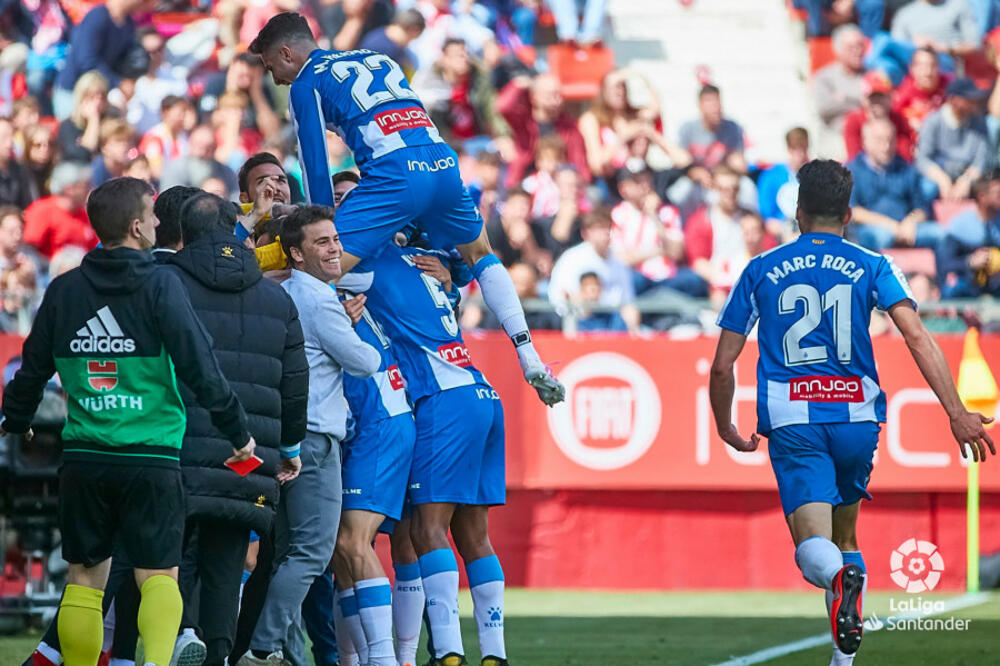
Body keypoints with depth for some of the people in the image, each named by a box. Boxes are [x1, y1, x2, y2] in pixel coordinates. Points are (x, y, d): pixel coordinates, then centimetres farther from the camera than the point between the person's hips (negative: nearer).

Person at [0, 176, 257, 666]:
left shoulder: (64, 291, 7)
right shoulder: (159, 286, -6)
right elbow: (200, 368, -10)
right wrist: (237, 433, 0)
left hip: (84, 456, 3)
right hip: (153, 456, -3)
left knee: (85, 577, 11)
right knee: (159, 575, -3)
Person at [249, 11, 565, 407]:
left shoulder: (306, 84, 12)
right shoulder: (377, 60, 32)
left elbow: (316, 169, 7)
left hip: (394, 177, -7)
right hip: (444, 165, 7)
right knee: (480, 255, 30)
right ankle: (531, 363, 24)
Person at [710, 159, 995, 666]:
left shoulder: (760, 271, 9)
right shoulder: (872, 267, 7)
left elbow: (722, 366, 9)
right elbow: (917, 338, -8)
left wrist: (725, 428, 25)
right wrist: (957, 413, -11)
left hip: (792, 421, -2)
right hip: (857, 416, 2)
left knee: (814, 549, -12)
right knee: (843, 535, 23)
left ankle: (840, 576, -48)